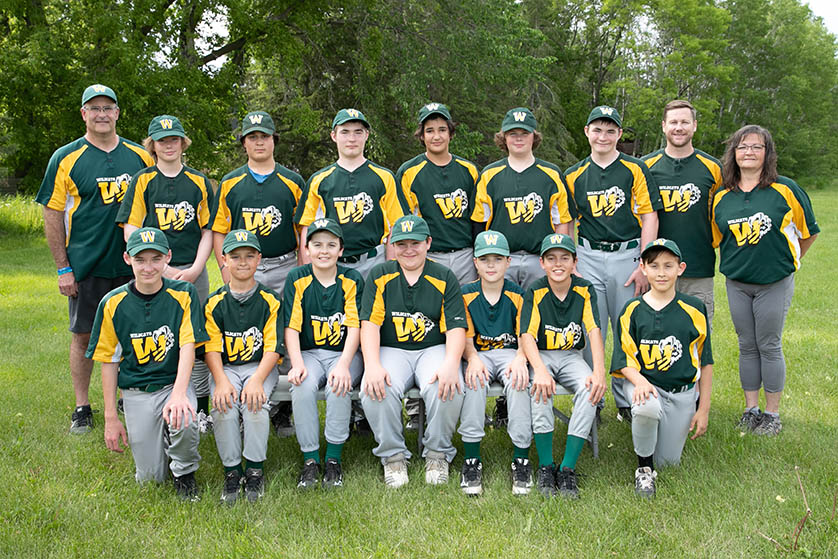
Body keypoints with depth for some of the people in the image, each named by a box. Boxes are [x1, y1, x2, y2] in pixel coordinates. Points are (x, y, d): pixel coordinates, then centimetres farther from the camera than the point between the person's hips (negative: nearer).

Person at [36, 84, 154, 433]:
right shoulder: (66, 158, -2)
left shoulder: (139, 156, 6)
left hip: (132, 264, 3)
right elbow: (52, 214, -2)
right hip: (86, 267, -2)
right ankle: (82, 408, 17)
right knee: (83, 336, 5)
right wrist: (63, 268, -6)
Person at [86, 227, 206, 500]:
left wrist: (178, 394, -29)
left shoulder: (183, 294, -7)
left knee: (183, 422, -35)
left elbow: (187, 346, -13)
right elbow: (109, 361, 2)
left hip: (175, 382, -1)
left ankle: (184, 471, -1)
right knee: (151, 476, 0)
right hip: (137, 393, 1)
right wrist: (110, 417, 1)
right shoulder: (113, 303, -4)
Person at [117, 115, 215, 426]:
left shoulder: (199, 182, 9)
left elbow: (208, 231, 8)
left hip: (193, 273, 1)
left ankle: (201, 409, 14)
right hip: (153, 272, -1)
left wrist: (195, 269, -6)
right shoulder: (142, 181, 5)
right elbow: (131, 231, -1)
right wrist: (163, 269, -9)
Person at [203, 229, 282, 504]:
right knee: (223, 407, -26)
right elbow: (212, 348, -1)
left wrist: (257, 380, -21)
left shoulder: (270, 300, 0)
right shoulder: (215, 303, 4)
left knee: (255, 404, -30)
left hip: (260, 367, -1)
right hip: (225, 368, 1)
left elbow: (272, 347, -5)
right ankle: (231, 471, -5)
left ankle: (255, 470, -10)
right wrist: (221, 381, -18)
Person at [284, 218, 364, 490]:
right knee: (302, 387, -29)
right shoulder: (297, 279, 2)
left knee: (339, 386, -31)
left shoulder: (352, 279, 0)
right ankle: (310, 459, -13)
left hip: (344, 353, -1)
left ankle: (334, 459, -13)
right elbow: (292, 326, -3)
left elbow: (354, 327, -7)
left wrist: (343, 365, -22)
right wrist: (297, 364, -19)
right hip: (308, 352, 1)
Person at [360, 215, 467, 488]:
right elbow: (370, 324, -3)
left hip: (434, 349, 0)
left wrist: (451, 364, -23)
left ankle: (437, 453, -5)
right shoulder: (379, 276, 6)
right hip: (391, 351, 1)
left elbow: (456, 327, -3)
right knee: (375, 390, -30)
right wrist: (372, 365, -21)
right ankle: (393, 455, -6)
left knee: (447, 388, -32)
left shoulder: (445, 278, 4)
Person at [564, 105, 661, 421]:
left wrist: (644, 265, -8)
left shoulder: (635, 170, 3)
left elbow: (649, 217, -1)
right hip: (588, 257, 2)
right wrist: (568, 264, 3)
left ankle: (626, 400, 18)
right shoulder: (575, 175, 10)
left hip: (628, 255, -1)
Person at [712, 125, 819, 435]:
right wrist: (737, 261, 9)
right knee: (747, 347, 12)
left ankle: (772, 413, 17)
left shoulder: (786, 190, -7)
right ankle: (751, 409, 24)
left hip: (775, 283, -3)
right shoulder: (722, 197, 2)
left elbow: (809, 232, 4)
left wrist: (787, 261, 10)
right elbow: (716, 239, 15)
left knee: (769, 347, 4)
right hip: (736, 284, 3)